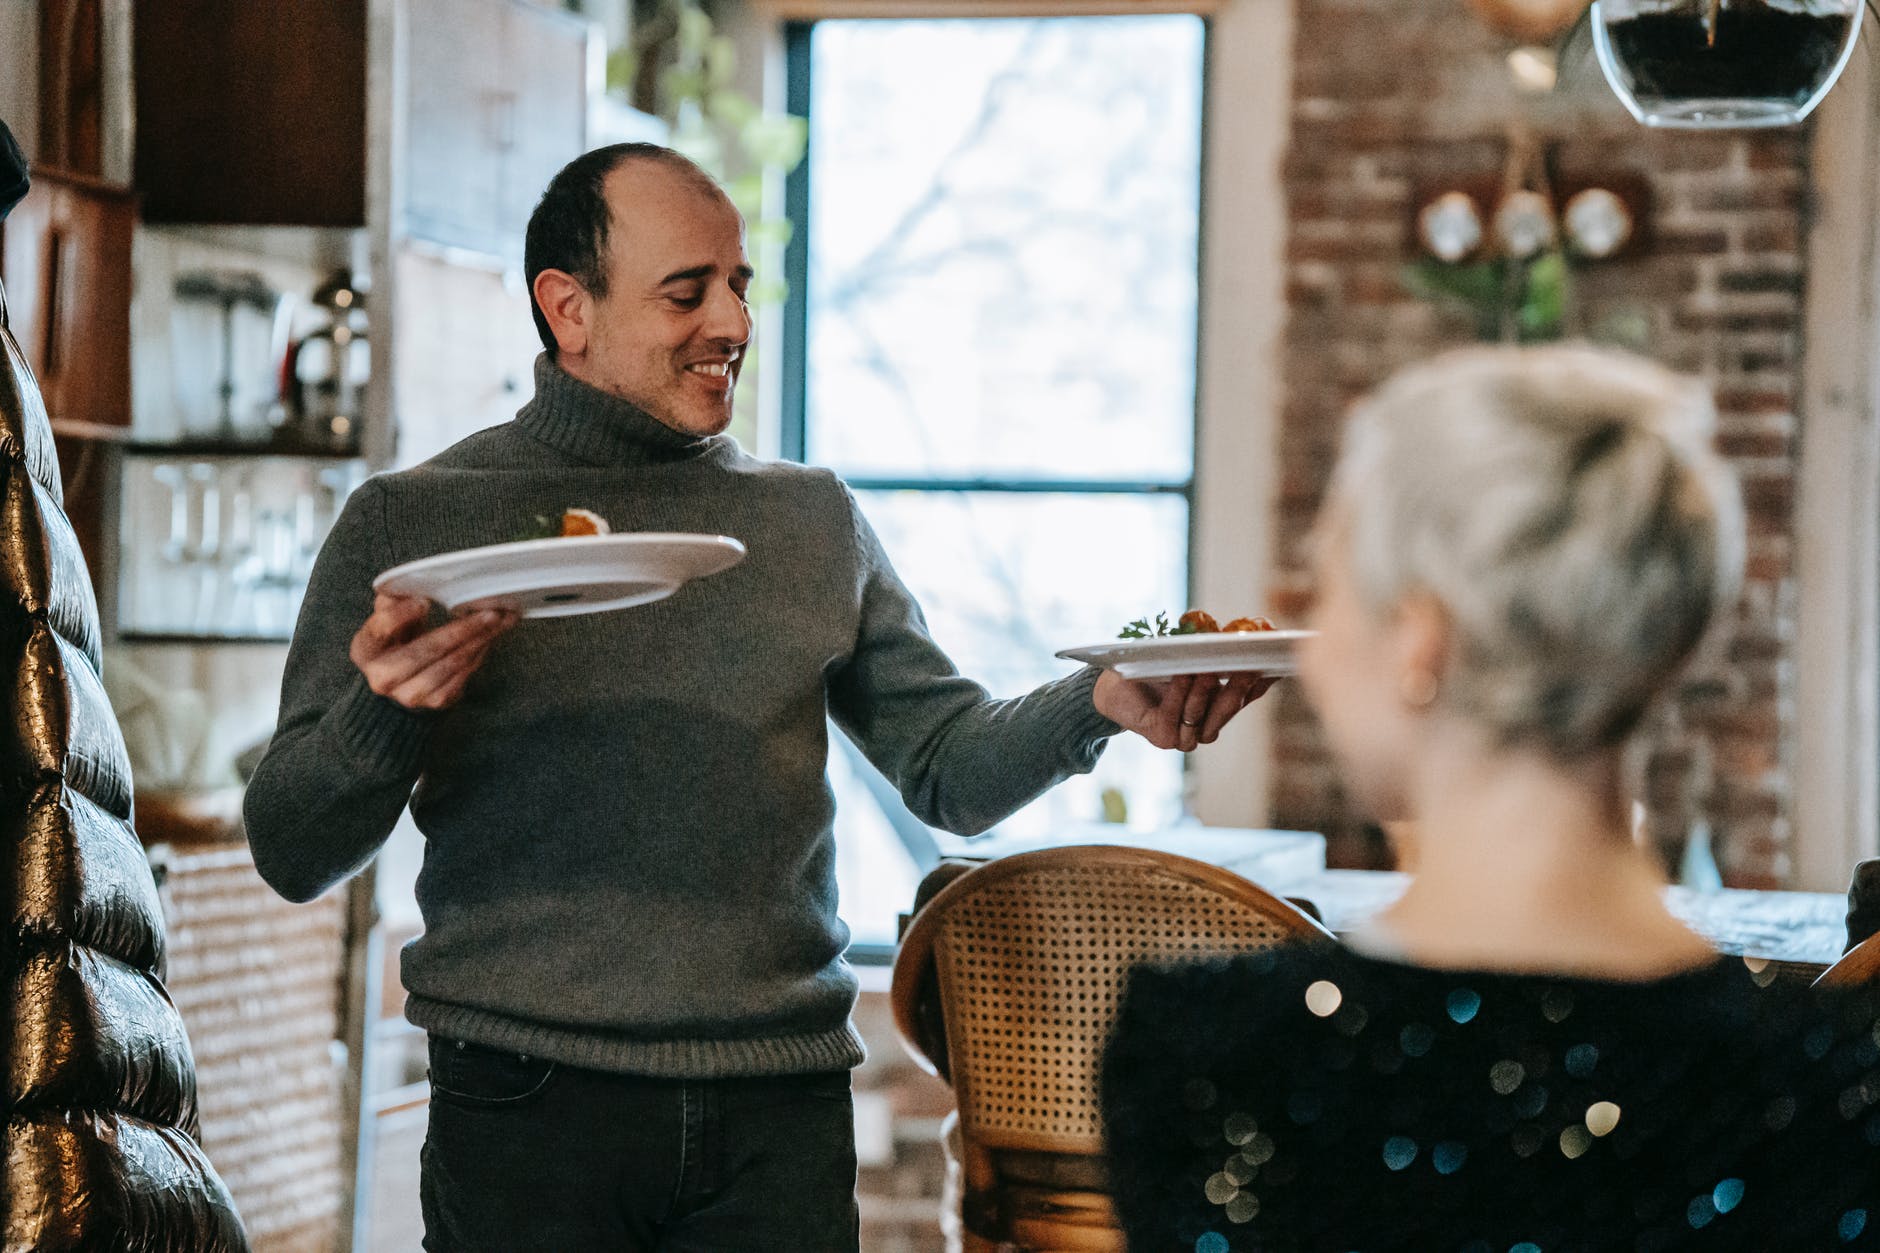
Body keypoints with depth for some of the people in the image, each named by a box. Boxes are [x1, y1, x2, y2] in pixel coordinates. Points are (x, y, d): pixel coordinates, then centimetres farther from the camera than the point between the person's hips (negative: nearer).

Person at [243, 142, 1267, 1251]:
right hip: (529, 1109, -2)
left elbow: (948, 769, 13)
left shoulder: (814, 520, 15)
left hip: (783, 1116, 2)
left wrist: (1100, 704, -6)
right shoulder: (410, 522, 5)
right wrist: (383, 713, -18)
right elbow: (294, 856, 2)